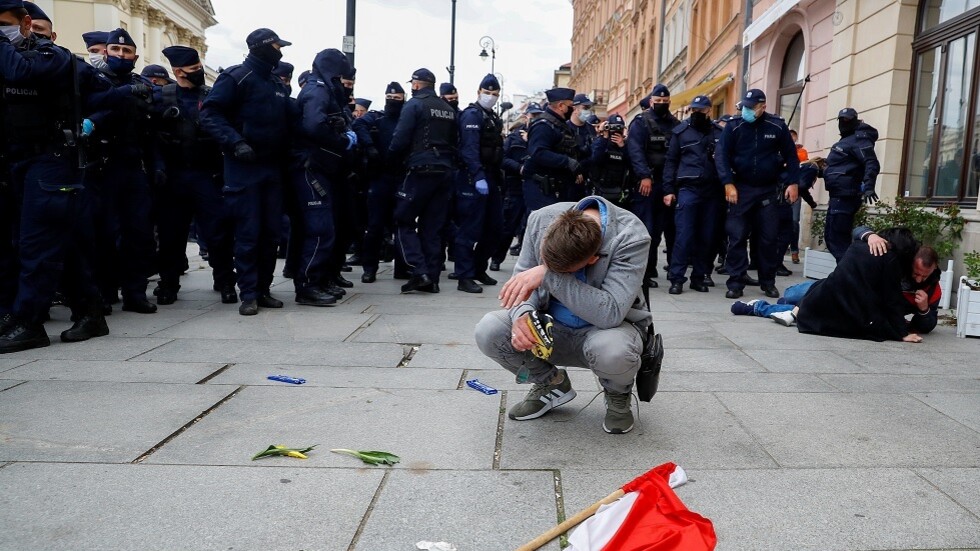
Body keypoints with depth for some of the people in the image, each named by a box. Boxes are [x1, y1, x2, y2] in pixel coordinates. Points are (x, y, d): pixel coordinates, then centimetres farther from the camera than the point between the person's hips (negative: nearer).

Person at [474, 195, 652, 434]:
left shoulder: (631, 237, -28)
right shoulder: (541, 219, -16)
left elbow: (611, 313, -38)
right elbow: (521, 282, -4)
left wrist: (548, 274, -39)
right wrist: (522, 314, -28)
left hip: (605, 327, -3)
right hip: (552, 328, 4)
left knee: (611, 350, -39)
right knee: (488, 331, -20)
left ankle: (618, 396, 1)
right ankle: (552, 384, 9)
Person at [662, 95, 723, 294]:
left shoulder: (719, 133, 11)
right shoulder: (681, 131, 7)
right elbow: (671, 161, 5)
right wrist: (668, 189, -1)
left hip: (712, 190, 3)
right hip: (688, 188, -2)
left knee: (707, 236, 5)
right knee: (684, 235, -9)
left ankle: (699, 277, 14)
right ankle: (677, 278, -6)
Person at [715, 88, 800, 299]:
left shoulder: (777, 126, 0)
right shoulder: (733, 126, -3)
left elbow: (790, 156, 8)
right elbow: (722, 155, -6)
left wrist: (793, 183, 1)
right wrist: (728, 183, -16)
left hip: (768, 190, 1)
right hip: (741, 188, -1)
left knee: (769, 237, 5)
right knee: (737, 236, -4)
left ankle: (768, 282, 16)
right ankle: (736, 282, 1)